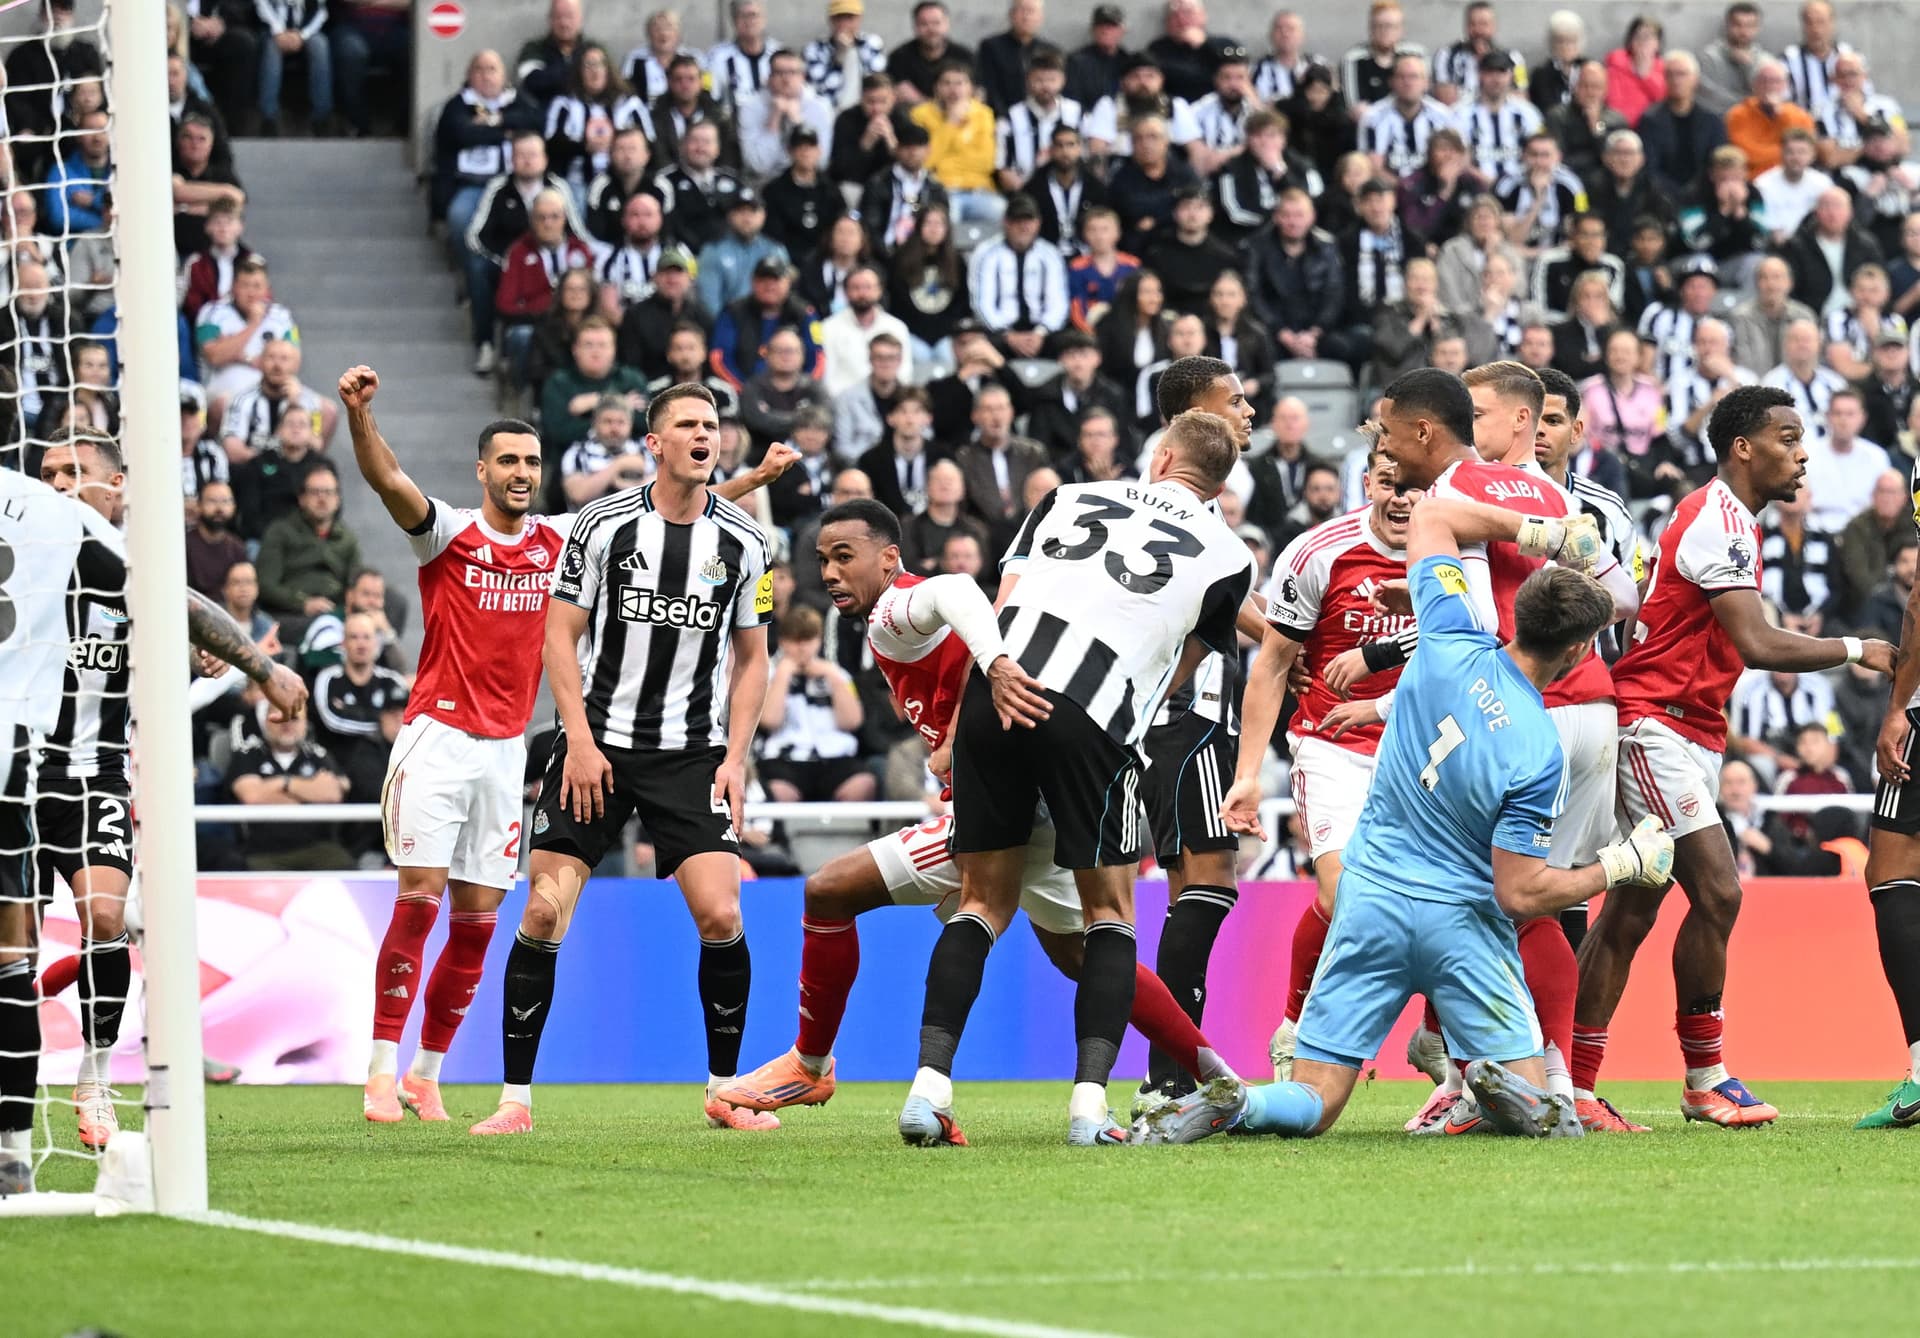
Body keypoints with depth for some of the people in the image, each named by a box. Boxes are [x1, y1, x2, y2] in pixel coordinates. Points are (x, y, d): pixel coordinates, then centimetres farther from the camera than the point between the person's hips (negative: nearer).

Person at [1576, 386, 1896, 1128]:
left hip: (1689, 731, 10)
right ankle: (1704, 1078, -4)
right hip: (1655, 724, -10)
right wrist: (1856, 650, -15)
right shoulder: (1717, 522, -16)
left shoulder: (1730, 519, 17)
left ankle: (1573, 1085, 8)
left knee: (1631, 908, 8)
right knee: (1716, 891, -13)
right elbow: (1757, 645, -23)